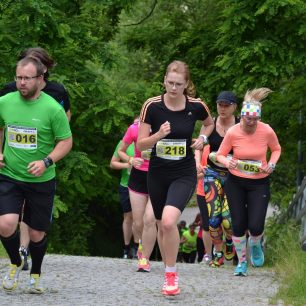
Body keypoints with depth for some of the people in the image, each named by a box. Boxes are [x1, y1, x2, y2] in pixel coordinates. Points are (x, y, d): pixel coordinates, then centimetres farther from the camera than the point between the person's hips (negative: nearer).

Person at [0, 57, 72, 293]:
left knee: (37, 233, 9)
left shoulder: (52, 108, -11)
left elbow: (66, 142, -6)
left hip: (41, 180, -2)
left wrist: (46, 162, -20)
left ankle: (35, 274, 35)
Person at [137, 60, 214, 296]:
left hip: (184, 174, -2)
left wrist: (203, 138, -2)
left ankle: (171, 274, -10)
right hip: (157, 174, 2)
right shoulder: (152, 106, -10)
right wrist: (158, 135, -26)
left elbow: (209, 123, 17)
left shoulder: (196, 106, -8)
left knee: (168, 221, -24)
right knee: (162, 226, 13)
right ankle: (170, 273, 32)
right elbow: (141, 145, -8)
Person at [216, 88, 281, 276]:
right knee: (238, 225, 0)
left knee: (256, 226, -9)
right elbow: (220, 154, -3)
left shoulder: (267, 131, -13)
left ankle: (255, 245, 29)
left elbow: (276, 149, 7)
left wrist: (272, 164, -12)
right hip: (236, 183, 0)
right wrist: (227, 162, -25)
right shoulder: (233, 132, -15)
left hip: (259, 183, 0)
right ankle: (242, 262, 22)